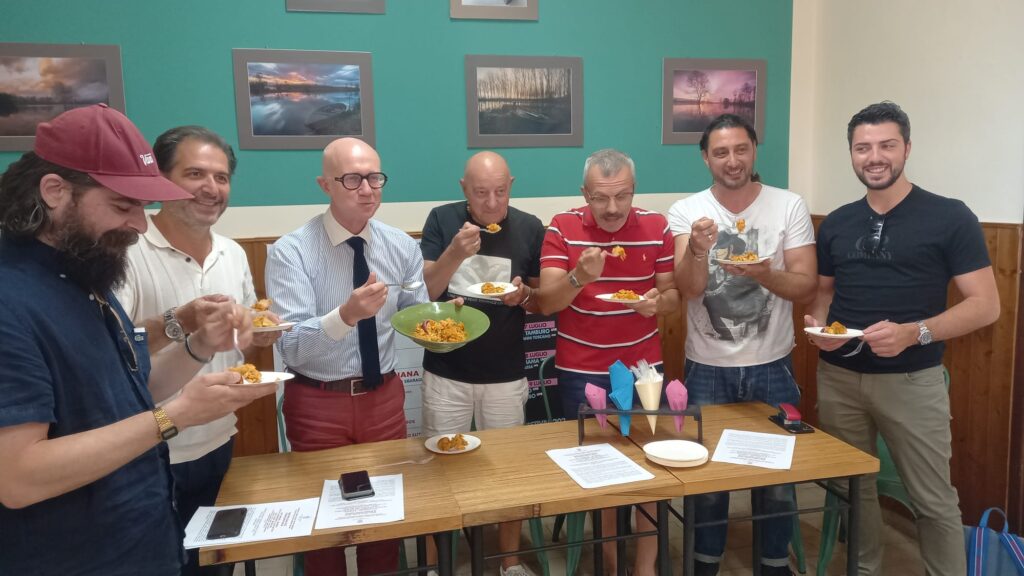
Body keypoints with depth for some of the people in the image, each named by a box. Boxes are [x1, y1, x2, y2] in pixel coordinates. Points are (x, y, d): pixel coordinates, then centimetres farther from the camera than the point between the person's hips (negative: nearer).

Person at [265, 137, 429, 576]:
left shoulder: (402, 246, -3)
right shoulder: (290, 251, -16)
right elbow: (291, 346, -24)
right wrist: (347, 314, -41)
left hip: (384, 397, 3)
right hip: (317, 403, -3)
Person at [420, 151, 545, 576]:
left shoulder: (530, 228, -4)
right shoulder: (442, 220, -6)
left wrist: (525, 295, -18)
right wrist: (454, 254, -25)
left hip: (506, 374, 1)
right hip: (445, 372, 0)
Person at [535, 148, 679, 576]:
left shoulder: (657, 227, -3)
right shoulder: (562, 228, -8)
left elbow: (673, 294, 3)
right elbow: (544, 302, -13)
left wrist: (659, 301, -20)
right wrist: (578, 278, -32)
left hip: (644, 367, 2)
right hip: (581, 372, -1)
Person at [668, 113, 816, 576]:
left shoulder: (789, 207, -5)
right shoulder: (685, 211, -6)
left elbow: (805, 287, -9)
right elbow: (689, 288, -15)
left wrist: (765, 275, -29)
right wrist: (697, 250, -35)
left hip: (772, 366, 1)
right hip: (707, 368, 0)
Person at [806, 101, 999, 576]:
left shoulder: (950, 218, -7)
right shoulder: (835, 223, 6)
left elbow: (985, 304, -9)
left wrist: (913, 333, -24)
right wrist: (818, 325, -6)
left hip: (912, 380, -4)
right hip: (838, 377, 4)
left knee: (934, 500, 6)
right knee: (851, 489, 15)